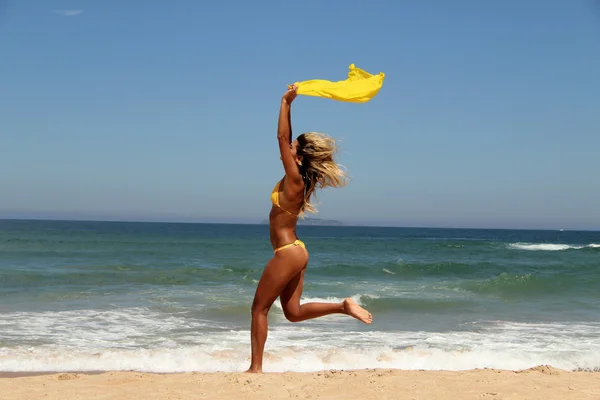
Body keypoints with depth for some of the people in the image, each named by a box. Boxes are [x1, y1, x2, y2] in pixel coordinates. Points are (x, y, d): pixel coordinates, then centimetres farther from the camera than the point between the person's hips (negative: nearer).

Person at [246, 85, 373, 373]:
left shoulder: (294, 181, -17)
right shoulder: (298, 178, 6)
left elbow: (282, 137, -17)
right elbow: (287, 139, 14)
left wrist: (285, 103, -11)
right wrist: (287, 106, 11)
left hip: (287, 254, -9)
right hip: (295, 252, 9)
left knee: (259, 308, 0)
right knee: (294, 312, 14)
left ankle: (256, 367, 4)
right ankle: (344, 307, 6)